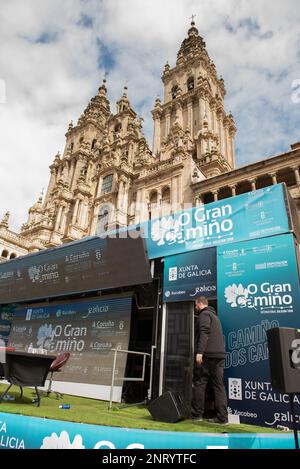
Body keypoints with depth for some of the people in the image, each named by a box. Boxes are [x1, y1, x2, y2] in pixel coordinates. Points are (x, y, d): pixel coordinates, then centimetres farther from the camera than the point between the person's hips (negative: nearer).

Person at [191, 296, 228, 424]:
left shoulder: (204, 314, -3)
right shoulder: (215, 316, 25)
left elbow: (204, 333, -18)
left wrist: (199, 352, -23)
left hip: (207, 355, -8)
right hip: (220, 354, 8)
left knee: (199, 384, 2)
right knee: (219, 386, 7)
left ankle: (197, 414, 8)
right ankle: (222, 417, 5)